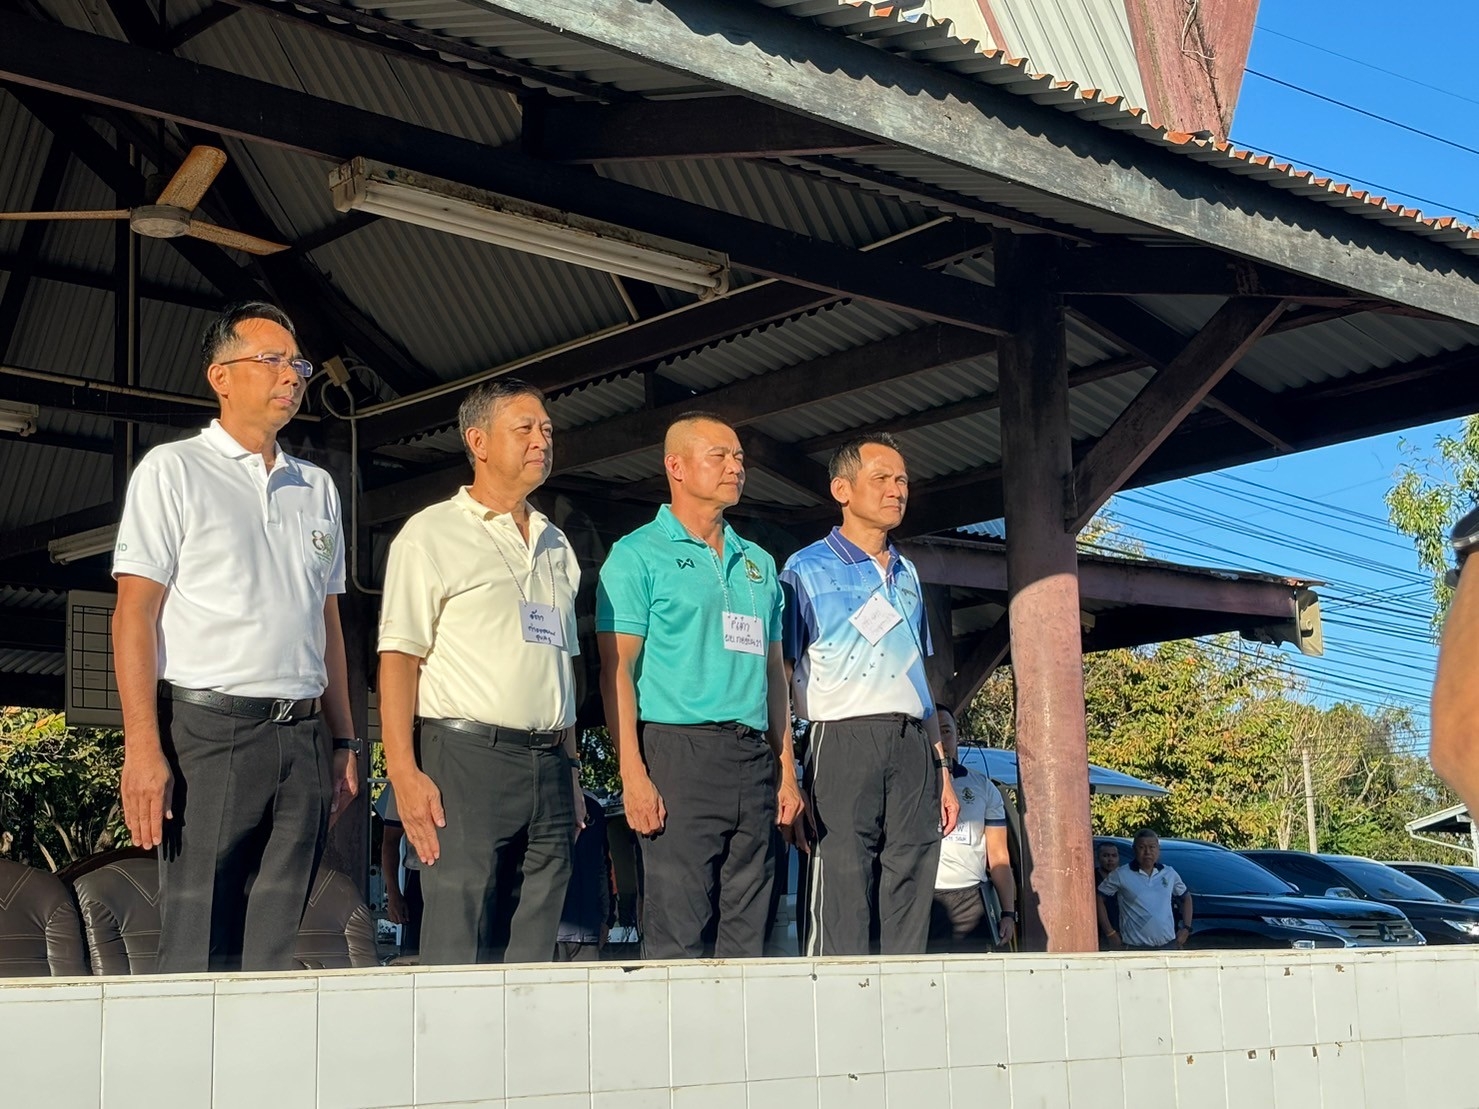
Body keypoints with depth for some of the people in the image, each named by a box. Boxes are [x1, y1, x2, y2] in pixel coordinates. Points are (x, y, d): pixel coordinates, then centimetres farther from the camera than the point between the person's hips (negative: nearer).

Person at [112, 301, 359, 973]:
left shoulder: (317, 488, 18)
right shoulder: (173, 471, 2)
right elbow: (133, 615, -5)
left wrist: (343, 743, 14)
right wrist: (143, 751, -15)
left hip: (302, 737, 5)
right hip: (208, 731, -5)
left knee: (276, 948, 5)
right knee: (198, 950, -6)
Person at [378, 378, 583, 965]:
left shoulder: (556, 545, 20)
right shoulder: (432, 534, 0)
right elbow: (398, 657, -6)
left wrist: (569, 766, 16)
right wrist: (404, 773, -15)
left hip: (547, 764, 6)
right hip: (466, 757, -6)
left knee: (534, 952, 6)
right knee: (458, 951, -7)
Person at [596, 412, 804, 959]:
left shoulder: (759, 563, 20)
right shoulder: (638, 555, 2)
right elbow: (616, 669, -5)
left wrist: (786, 770, 13)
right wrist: (633, 774, -15)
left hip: (754, 758, 6)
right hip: (680, 749, -6)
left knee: (748, 934, 6)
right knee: (676, 934, -8)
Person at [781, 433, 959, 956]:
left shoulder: (908, 575, 21)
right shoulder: (807, 570, 3)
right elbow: (780, 676, -2)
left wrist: (941, 770, 20)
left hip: (912, 746, 6)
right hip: (844, 741, -6)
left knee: (910, 908, 4)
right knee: (839, 910, -8)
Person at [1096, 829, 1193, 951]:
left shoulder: (1169, 874, 7)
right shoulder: (1121, 875, -5)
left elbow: (1186, 897, 21)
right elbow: (1099, 898, -1)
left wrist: (1186, 928, 10)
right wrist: (1110, 932, -4)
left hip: (1168, 946, 4)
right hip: (1137, 949, -4)